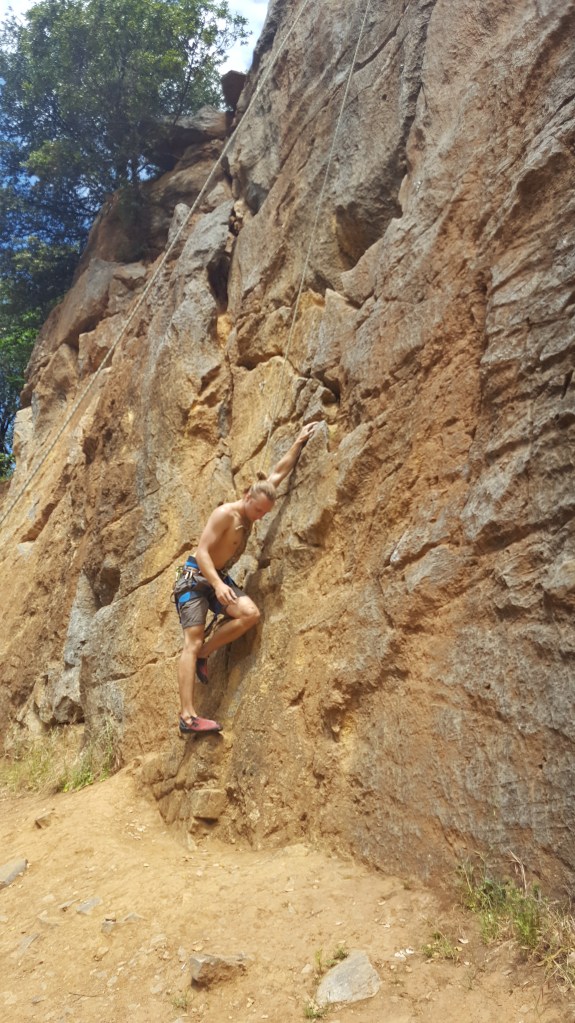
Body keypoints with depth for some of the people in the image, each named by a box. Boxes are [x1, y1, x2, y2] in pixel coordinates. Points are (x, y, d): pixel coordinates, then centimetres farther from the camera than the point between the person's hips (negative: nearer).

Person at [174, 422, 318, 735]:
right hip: (195, 578, -7)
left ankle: (203, 653, -4)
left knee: (250, 614, -20)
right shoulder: (225, 513, -17)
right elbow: (202, 552, -22)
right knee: (192, 642, -16)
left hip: (219, 578, 7)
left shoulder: (251, 511, 6)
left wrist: (299, 442, 16)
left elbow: (278, 473, 15)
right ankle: (187, 716, -21)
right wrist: (217, 585, -35)